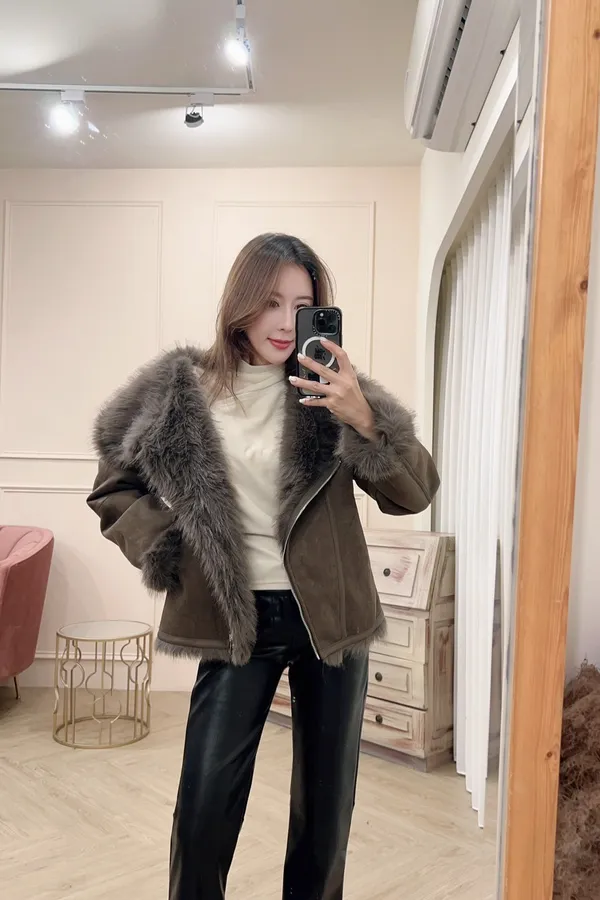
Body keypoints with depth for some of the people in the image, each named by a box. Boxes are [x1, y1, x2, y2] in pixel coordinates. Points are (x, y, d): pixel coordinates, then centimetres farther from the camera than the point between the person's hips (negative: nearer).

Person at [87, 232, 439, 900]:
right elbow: (114, 487, 9)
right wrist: (163, 550, -5)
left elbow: (414, 493, -10)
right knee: (205, 803, 5)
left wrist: (362, 418, -26)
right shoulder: (180, 391, -3)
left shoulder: (330, 392, -4)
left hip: (329, 618, 1)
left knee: (327, 800, 15)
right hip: (237, 620, 0)